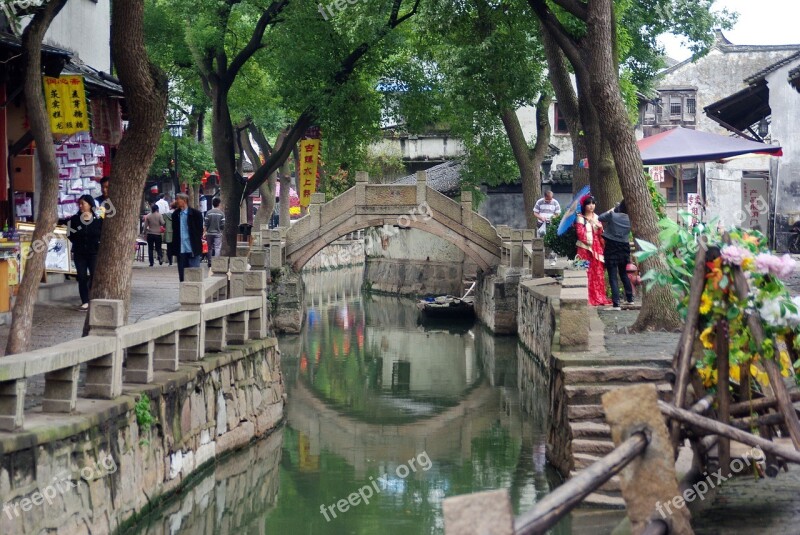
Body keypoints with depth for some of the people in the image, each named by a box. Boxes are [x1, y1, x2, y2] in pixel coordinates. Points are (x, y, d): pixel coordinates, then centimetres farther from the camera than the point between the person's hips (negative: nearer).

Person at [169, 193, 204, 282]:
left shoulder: (195, 214, -4)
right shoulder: (176, 214, 10)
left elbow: (200, 230, -2)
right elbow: (174, 230, 15)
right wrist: (174, 246, 7)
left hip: (192, 250, -5)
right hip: (181, 250, 5)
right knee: (182, 275, 7)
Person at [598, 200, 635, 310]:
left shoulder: (612, 215, -15)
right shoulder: (630, 219, -5)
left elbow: (600, 218, -2)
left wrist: (610, 211, 12)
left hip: (612, 248, -4)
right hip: (624, 247, 4)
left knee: (613, 276, -4)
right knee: (624, 273, 23)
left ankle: (616, 303, -11)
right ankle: (630, 298, 30)